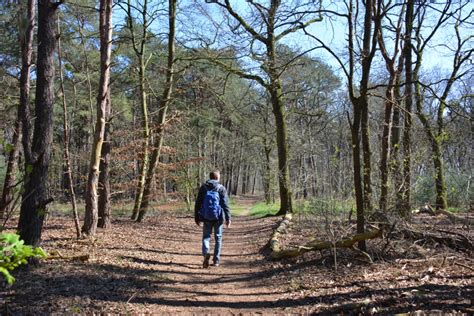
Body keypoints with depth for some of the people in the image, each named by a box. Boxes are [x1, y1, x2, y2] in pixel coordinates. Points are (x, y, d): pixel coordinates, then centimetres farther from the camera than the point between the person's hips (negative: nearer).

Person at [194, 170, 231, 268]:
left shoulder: (203, 187, 4)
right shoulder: (221, 188, -3)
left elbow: (198, 204, 5)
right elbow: (225, 204, -8)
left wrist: (197, 218, 11)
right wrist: (228, 218, -5)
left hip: (206, 218, 1)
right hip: (218, 218, -1)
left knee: (206, 237, 10)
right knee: (218, 238, 12)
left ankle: (206, 253, -17)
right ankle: (216, 260, 14)